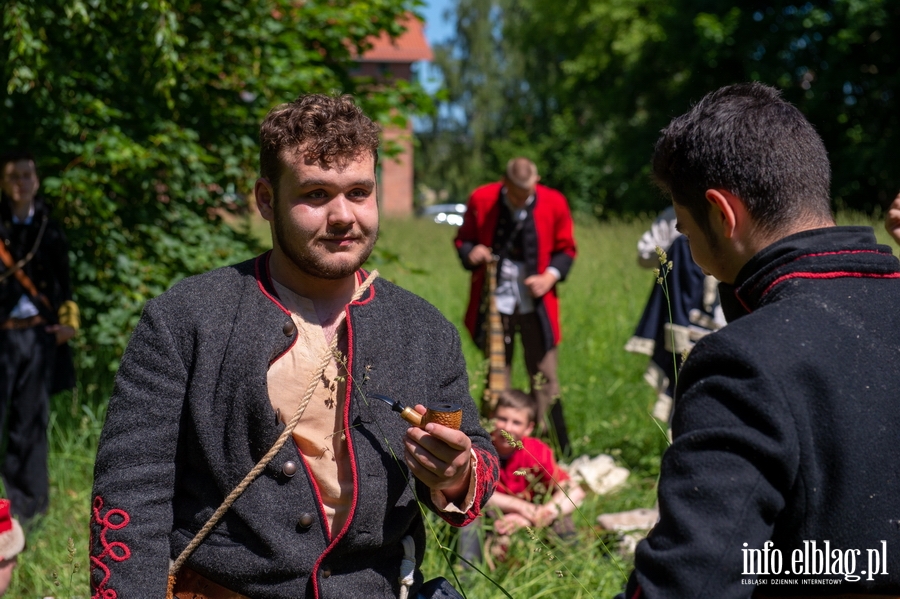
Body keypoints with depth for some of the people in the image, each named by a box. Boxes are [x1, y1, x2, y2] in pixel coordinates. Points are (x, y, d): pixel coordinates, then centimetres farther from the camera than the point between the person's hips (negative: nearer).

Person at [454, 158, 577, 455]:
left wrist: (550, 276, -11)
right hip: (495, 302, 0)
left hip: (536, 304, 0)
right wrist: (471, 253, -15)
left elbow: (565, 249, 6)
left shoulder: (554, 203, -5)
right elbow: (463, 239, 8)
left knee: (544, 376, 2)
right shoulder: (481, 200, -5)